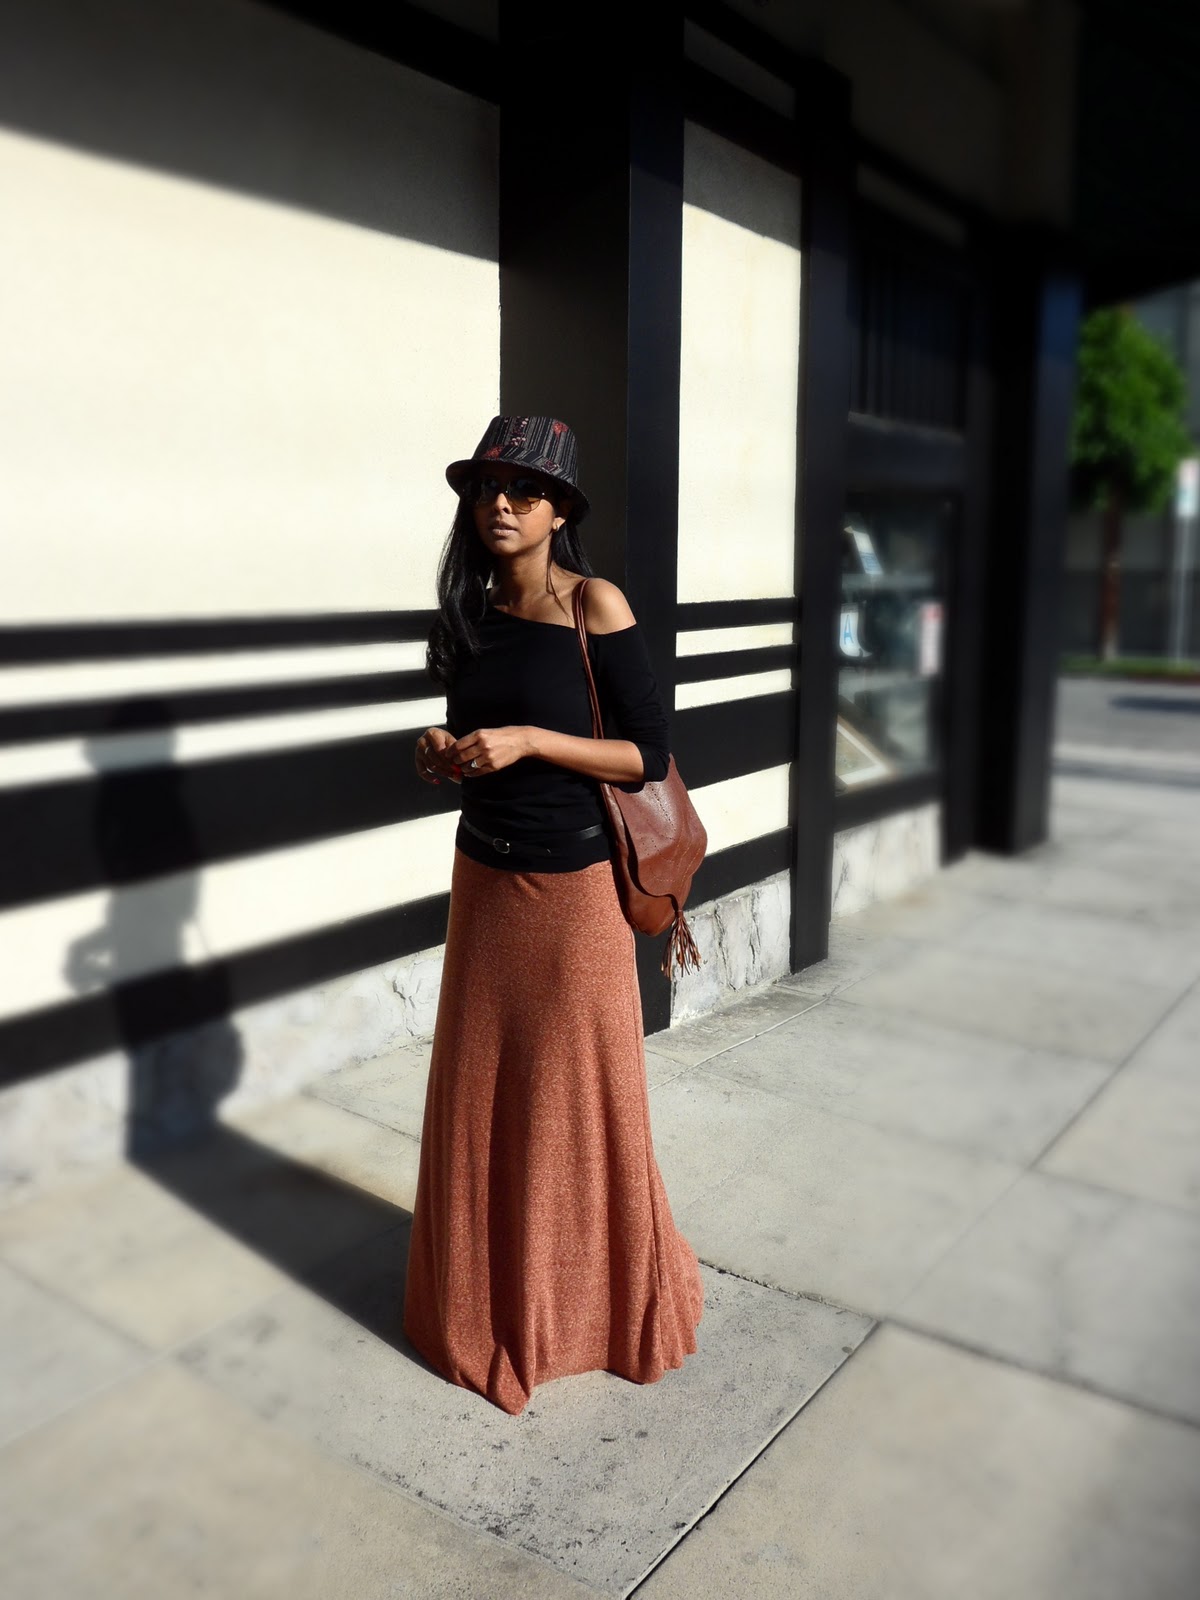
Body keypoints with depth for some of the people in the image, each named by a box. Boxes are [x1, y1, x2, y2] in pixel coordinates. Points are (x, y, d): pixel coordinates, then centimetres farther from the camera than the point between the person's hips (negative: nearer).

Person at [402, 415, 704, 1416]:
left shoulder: (594, 606, -12)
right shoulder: (472, 611, 6)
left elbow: (649, 754, -13)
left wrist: (530, 740, -22)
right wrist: (444, 751, -5)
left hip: (573, 883, -5)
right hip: (483, 876, 6)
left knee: (578, 1099, 7)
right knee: (478, 1089, 13)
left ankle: (602, 1300, 32)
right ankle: (488, 1291, 35)